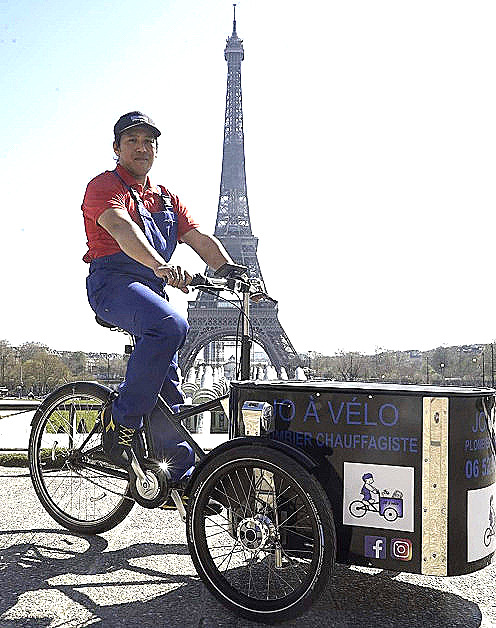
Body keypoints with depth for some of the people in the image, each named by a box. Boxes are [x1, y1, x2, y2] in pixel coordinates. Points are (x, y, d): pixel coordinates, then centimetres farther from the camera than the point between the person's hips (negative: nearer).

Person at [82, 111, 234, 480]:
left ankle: (180, 477, 12)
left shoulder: (166, 198, 21)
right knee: (171, 325, -35)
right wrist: (160, 265, -42)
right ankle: (123, 419, -21)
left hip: (152, 289, 7)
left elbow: (201, 239, 9)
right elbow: (121, 227, -23)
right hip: (112, 283, -7)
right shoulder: (104, 186, -1)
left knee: (169, 389, 4)